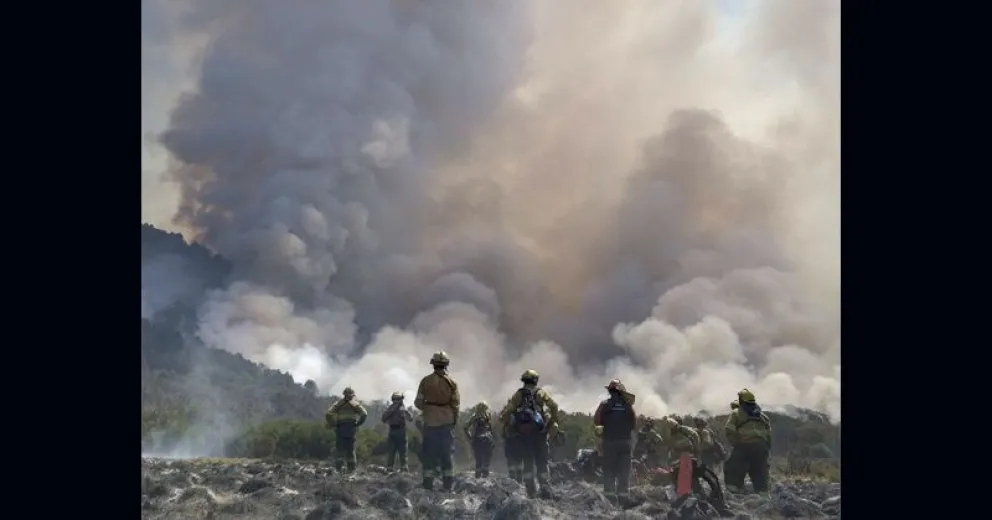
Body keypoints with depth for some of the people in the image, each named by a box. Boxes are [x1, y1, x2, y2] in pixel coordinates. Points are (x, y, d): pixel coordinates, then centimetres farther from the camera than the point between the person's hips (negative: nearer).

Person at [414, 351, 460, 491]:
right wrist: (454, 419, 12)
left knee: (429, 452, 6)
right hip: (447, 421, 1)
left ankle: (428, 484, 4)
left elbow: (418, 402, -3)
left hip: (430, 421, -1)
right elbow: (456, 404, -2)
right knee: (446, 452, 7)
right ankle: (448, 483, 6)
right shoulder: (452, 382, -3)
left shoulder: (426, 381, -4)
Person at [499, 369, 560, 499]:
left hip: (521, 433, 1)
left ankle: (531, 492, 5)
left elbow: (503, 415, 4)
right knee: (541, 462, 3)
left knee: (527, 461, 8)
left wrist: (508, 427, 12)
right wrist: (553, 423, -2)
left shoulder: (518, 394, 13)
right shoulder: (541, 393, 8)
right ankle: (546, 490, -7)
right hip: (538, 431, -1)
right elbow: (554, 406, -9)